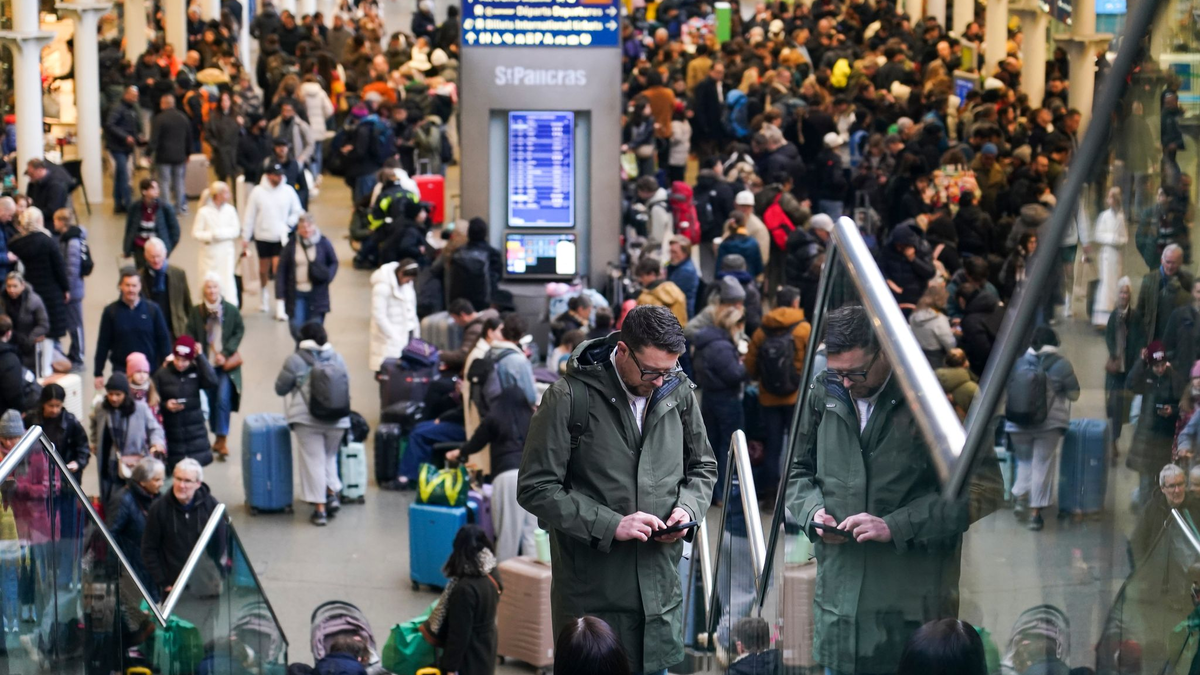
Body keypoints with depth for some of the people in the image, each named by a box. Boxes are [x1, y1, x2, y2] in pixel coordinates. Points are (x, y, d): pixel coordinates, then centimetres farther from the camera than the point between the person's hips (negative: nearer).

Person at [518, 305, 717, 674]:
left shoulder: (678, 391, 2)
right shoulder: (570, 398, -12)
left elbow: (702, 467, 17)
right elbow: (536, 489, -12)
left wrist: (688, 508, -4)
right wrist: (610, 525, -19)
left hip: (660, 585, 4)